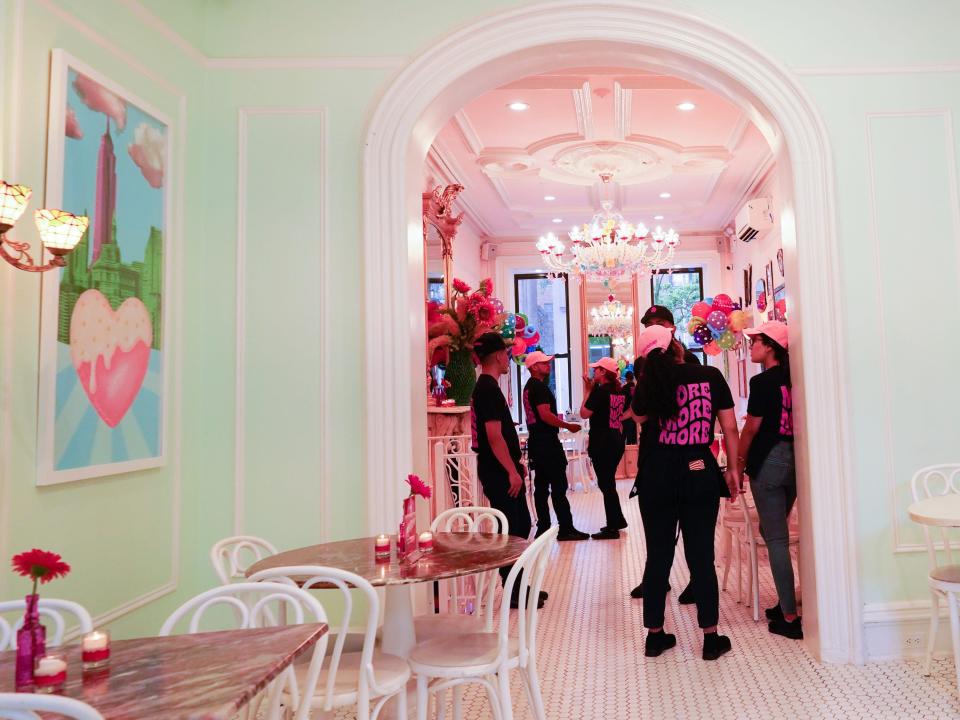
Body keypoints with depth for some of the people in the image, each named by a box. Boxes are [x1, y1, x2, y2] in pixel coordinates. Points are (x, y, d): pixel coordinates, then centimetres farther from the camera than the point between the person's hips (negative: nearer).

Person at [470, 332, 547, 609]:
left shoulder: (485, 387, 14)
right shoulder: (489, 389, -18)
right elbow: (494, 436, -23)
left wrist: (516, 465, 22)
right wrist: (512, 471, -20)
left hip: (501, 470, 10)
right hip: (498, 472, -10)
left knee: (521, 524, 16)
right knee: (510, 529, -1)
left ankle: (518, 585, 26)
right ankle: (513, 592, 9)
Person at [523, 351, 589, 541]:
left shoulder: (529, 386, 17)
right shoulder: (539, 387, -13)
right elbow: (545, 415, -21)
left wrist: (558, 421, 23)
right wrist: (568, 426, -12)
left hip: (536, 441, 10)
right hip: (547, 442, -10)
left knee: (541, 486, 10)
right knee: (559, 486, -7)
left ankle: (543, 528, 13)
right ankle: (566, 529, -4)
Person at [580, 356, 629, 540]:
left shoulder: (599, 391, -15)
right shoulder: (621, 391, 7)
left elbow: (584, 413, -12)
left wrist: (587, 390, -6)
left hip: (602, 443, -8)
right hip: (617, 441, 8)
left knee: (605, 484, -1)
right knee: (609, 482, 19)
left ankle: (612, 527, 3)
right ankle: (617, 520, 27)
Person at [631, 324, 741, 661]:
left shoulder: (649, 382, -3)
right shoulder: (710, 375, -3)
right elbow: (730, 426, -1)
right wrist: (733, 469, 8)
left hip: (658, 475, 1)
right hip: (700, 473, 0)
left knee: (658, 556, 10)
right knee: (701, 557, 8)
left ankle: (655, 635, 20)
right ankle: (711, 638, 15)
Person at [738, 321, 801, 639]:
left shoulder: (762, 381, -12)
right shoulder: (792, 379, 8)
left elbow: (751, 429, -10)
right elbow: (790, 421, 13)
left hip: (769, 462, -7)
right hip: (793, 460, 7)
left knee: (775, 538, -1)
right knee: (774, 531, 20)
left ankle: (790, 617, 3)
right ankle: (787, 602, 25)